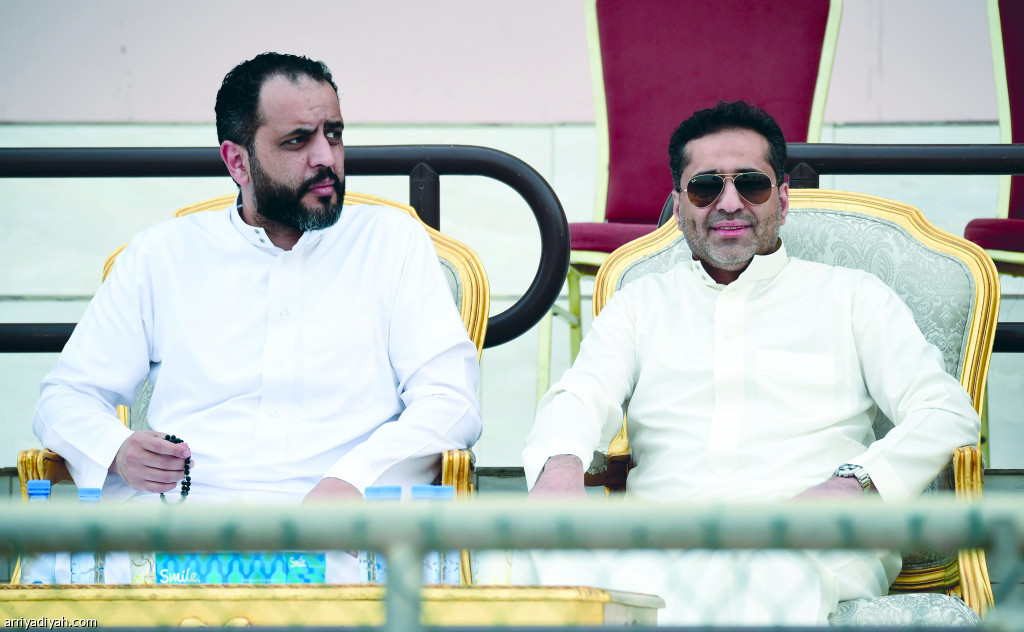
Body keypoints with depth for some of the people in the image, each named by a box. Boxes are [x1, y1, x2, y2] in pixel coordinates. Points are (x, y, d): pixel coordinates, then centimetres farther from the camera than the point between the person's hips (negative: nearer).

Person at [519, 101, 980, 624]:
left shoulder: (851, 296, 20)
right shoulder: (642, 302, 27)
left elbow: (948, 413, 9)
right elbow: (583, 396, 10)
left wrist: (856, 484, -13)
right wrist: (560, 464, -18)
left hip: (814, 545, -1)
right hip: (664, 538, 1)